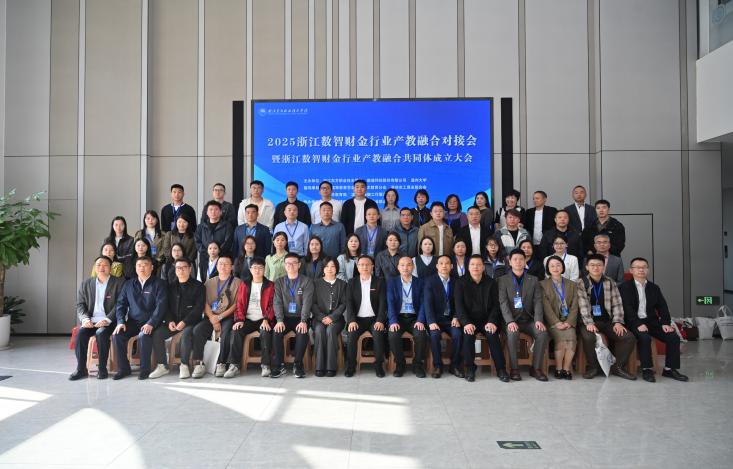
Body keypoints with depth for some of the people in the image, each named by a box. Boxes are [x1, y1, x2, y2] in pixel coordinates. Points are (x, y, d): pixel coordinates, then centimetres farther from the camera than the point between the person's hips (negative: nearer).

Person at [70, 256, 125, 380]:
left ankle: (102, 368, -19)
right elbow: (80, 305, 10)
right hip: (91, 321, 3)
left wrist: (107, 319, -18)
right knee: (81, 333, -25)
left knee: (101, 333, -31)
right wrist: (85, 319, -10)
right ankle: (81, 369, -16)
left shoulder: (119, 282, 2)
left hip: (109, 322, -3)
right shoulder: (86, 283, 14)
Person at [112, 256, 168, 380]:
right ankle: (123, 368, -6)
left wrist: (151, 323, -21)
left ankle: (145, 369, -16)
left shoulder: (159, 284, 1)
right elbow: (120, 304, 12)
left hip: (150, 323, -4)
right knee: (117, 335, -21)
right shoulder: (128, 284, 16)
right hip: (132, 322, 4)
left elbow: (161, 305, -9)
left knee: (143, 335, -33)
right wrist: (121, 322, -5)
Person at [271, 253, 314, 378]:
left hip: (300, 318, -2)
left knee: (303, 333, -31)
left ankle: (298, 365, -15)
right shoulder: (279, 282, 10)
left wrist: (303, 321, -23)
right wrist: (279, 320, -18)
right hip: (285, 317, 2)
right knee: (276, 332, -27)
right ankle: (279, 365, -15)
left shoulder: (307, 281, 2)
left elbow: (307, 302, -9)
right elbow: (277, 302, -1)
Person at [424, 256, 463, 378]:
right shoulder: (430, 281, -3)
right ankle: (437, 366, -12)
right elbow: (428, 303, -12)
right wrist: (431, 322, -24)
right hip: (436, 318, -2)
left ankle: (454, 365, -6)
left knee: (458, 334, -26)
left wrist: (456, 317, -10)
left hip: (451, 319, 2)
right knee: (434, 334, -31)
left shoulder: (456, 281, 8)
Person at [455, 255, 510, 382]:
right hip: (469, 320, -1)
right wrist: (466, 323, -20)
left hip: (487, 319, 1)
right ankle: (470, 369, -17)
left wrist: (492, 322, -15)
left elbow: (496, 305, 2)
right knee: (468, 334, -31)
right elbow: (459, 305, -6)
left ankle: (501, 369, -18)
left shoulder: (491, 283, 6)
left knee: (492, 334, -28)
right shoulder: (461, 283, 2)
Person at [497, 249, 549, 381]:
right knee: (512, 333, -33)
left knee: (542, 332, -25)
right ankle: (514, 369, -20)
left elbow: (538, 301, 3)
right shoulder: (502, 280, 5)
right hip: (512, 320, -2)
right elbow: (503, 303, -6)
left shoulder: (533, 280, 14)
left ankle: (536, 368, -12)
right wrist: (510, 321, -22)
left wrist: (538, 320, -14)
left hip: (529, 320, 3)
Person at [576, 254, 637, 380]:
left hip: (607, 321, 4)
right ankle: (592, 367, -9)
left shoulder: (610, 283, 9)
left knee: (629, 338, -17)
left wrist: (618, 322, -9)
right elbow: (583, 305, -12)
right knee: (588, 337, -34)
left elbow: (617, 304, 4)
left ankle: (618, 367, 1)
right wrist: (589, 323, -24)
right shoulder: (581, 283, -2)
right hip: (590, 321, -4)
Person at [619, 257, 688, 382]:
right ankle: (647, 369, -19)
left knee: (673, 337, -14)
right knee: (645, 337, -33)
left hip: (652, 321, 5)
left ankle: (670, 369, -2)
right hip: (634, 322, -5)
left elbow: (662, 307, 8)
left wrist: (665, 323, -9)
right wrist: (638, 324, -23)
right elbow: (627, 308, -11)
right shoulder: (625, 287, -1)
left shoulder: (654, 287, 16)